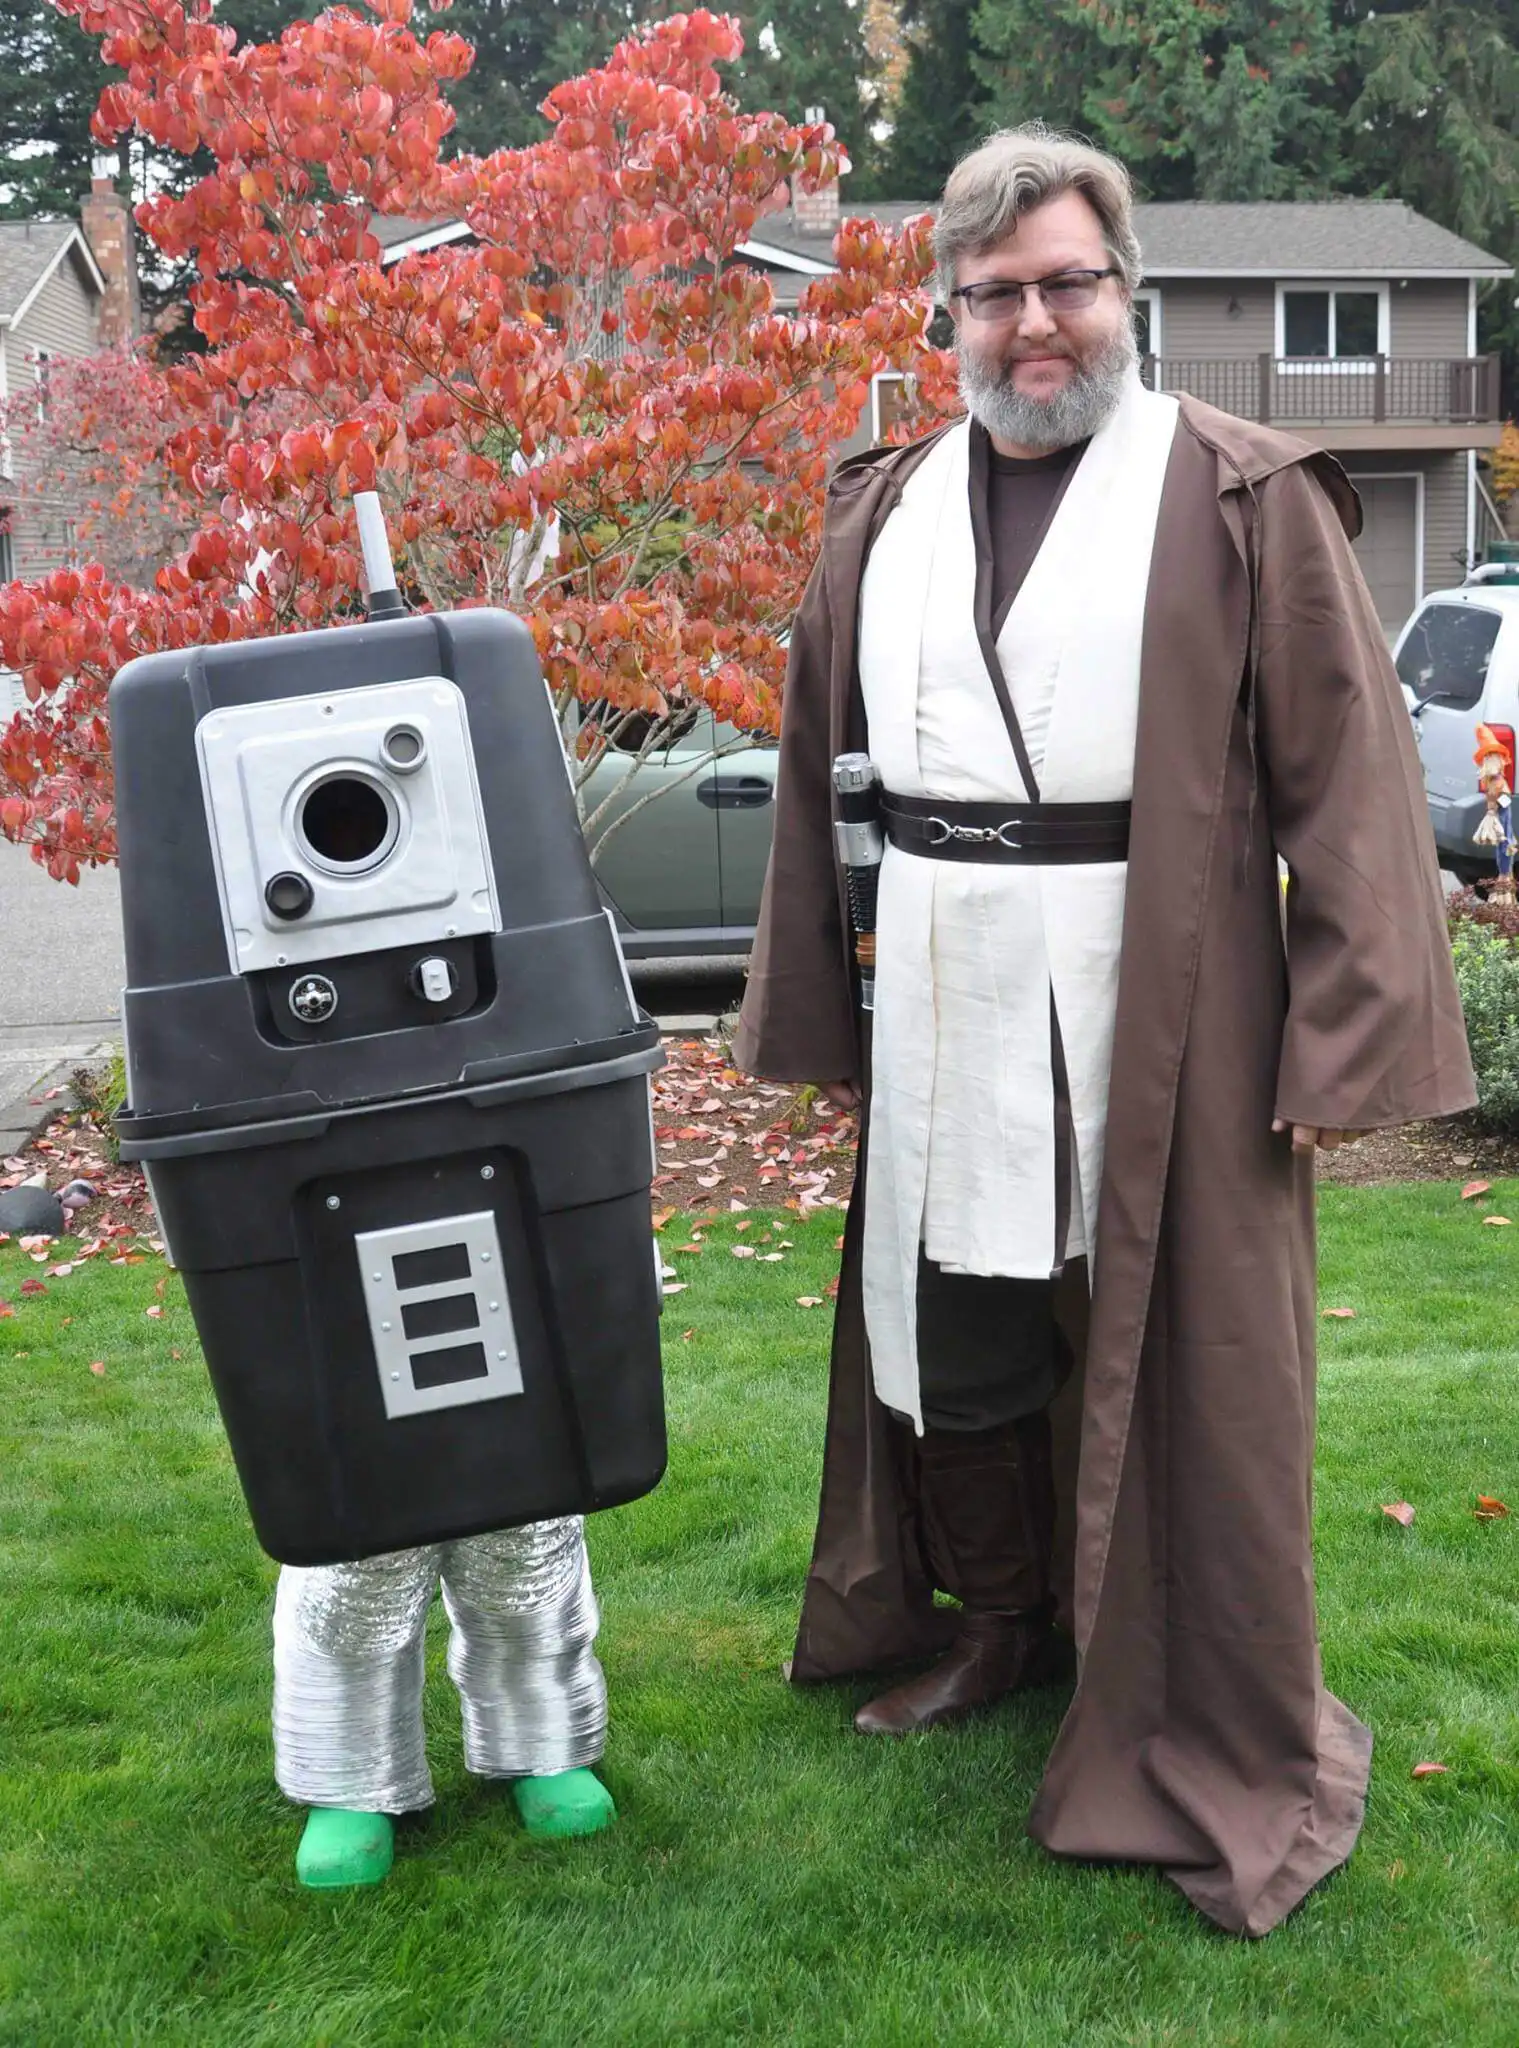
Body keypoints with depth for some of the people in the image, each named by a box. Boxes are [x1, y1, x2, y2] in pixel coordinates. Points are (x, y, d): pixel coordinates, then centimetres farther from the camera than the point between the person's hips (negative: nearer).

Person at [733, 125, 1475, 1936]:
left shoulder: (1243, 499, -5)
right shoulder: (885, 516, 10)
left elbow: (1349, 778, -8)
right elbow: (823, 770, 13)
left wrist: (1346, 1033, -14)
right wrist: (818, 1008, 11)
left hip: (1158, 1019, -4)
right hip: (946, 1019, 5)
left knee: (1169, 1361, 4)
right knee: (952, 1342, 14)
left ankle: (1231, 1753, 22)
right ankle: (997, 1622, 40)